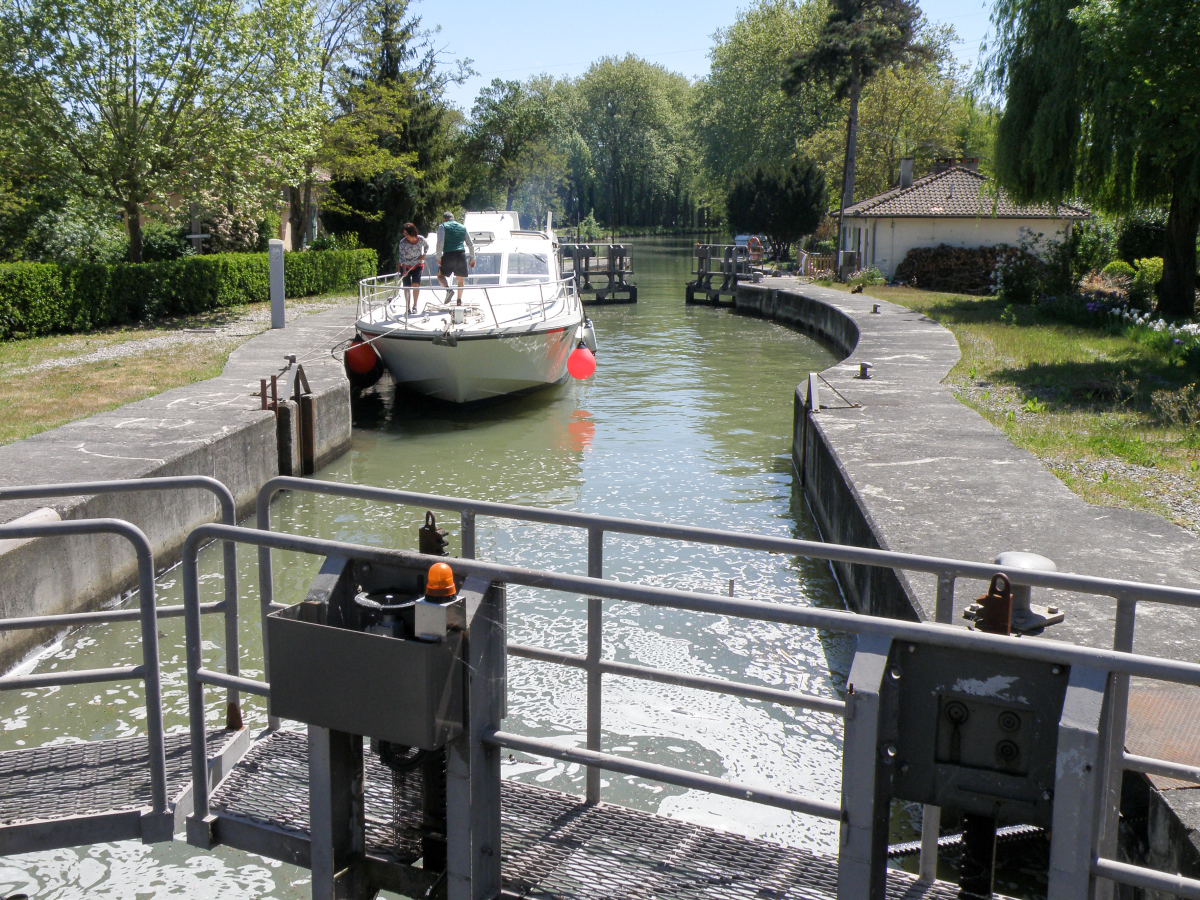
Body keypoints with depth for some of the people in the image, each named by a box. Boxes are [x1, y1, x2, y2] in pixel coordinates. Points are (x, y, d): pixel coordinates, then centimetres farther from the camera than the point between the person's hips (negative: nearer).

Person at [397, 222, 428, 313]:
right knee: (407, 286, -4)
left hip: (418, 265, 1)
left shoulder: (420, 239, -16)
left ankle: (414, 306, -3)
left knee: (416, 284, -14)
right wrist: (404, 271, -33)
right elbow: (402, 257, -23)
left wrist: (424, 254, -11)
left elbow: (426, 245, 7)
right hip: (406, 266, -1)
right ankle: (408, 307, 5)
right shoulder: (403, 242, -21)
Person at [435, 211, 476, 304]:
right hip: (461, 254, 3)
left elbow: (440, 243, -7)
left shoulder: (442, 226, 6)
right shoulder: (462, 227, 18)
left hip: (448, 254, -3)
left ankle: (448, 289, -15)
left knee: (440, 275, 12)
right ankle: (459, 300, 14)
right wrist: (472, 258, 22)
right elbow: (471, 244, 17)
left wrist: (438, 257, -4)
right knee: (460, 279, 16)